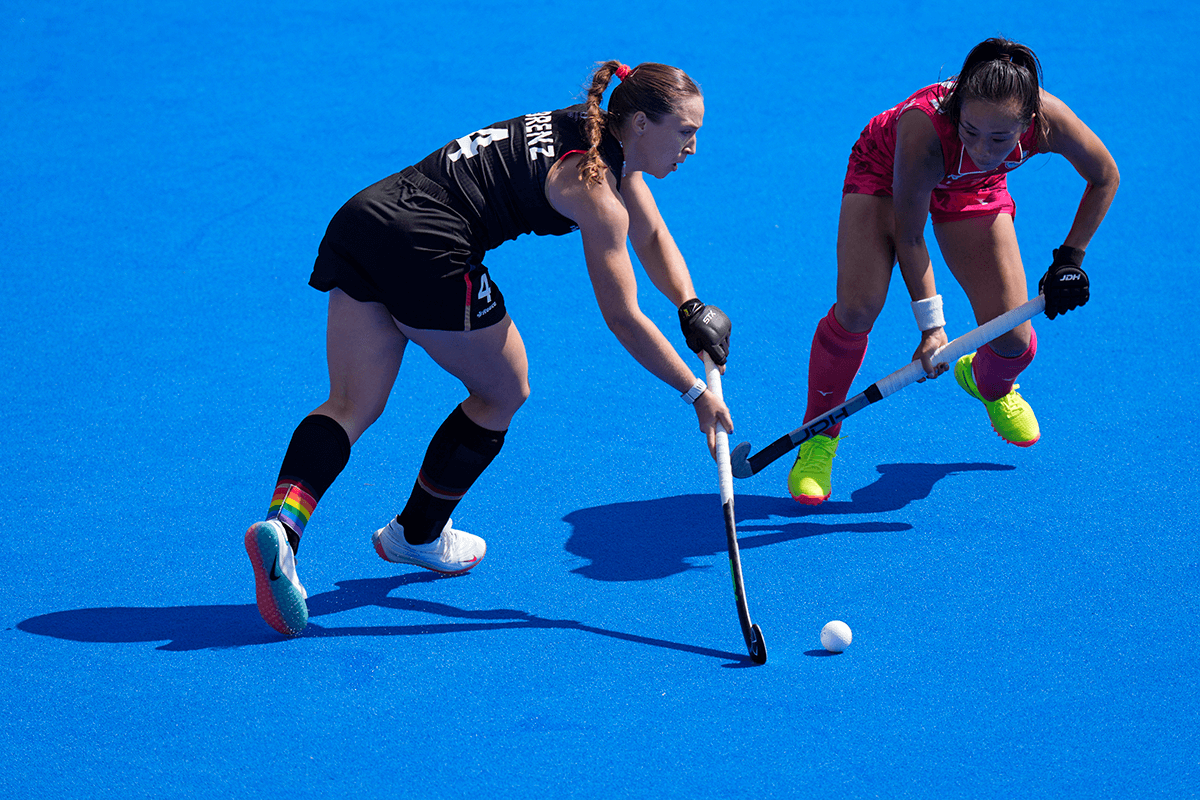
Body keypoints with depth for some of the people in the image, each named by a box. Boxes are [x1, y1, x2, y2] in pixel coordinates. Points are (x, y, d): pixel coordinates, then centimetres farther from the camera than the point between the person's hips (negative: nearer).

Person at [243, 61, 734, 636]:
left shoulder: (612, 141, 17)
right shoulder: (595, 189, -9)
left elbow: (651, 234, 28)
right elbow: (623, 319, -9)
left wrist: (691, 308, 14)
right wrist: (697, 393, -5)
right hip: (424, 247, -8)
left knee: (352, 405, 5)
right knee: (504, 392, 14)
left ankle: (281, 523, -18)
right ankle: (416, 535, 25)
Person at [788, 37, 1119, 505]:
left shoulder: (1051, 122, -37)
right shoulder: (924, 128, -44)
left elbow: (1105, 177, -12)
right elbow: (908, 235, -28)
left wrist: (1070, 259, -12)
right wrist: (930, 323, -29)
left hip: (973, 189, 3)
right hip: (886, 170, -3)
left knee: (1012, 340, -7)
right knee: (857, 308, -24)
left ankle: (988, 384, 33)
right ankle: (818, 438, 1)